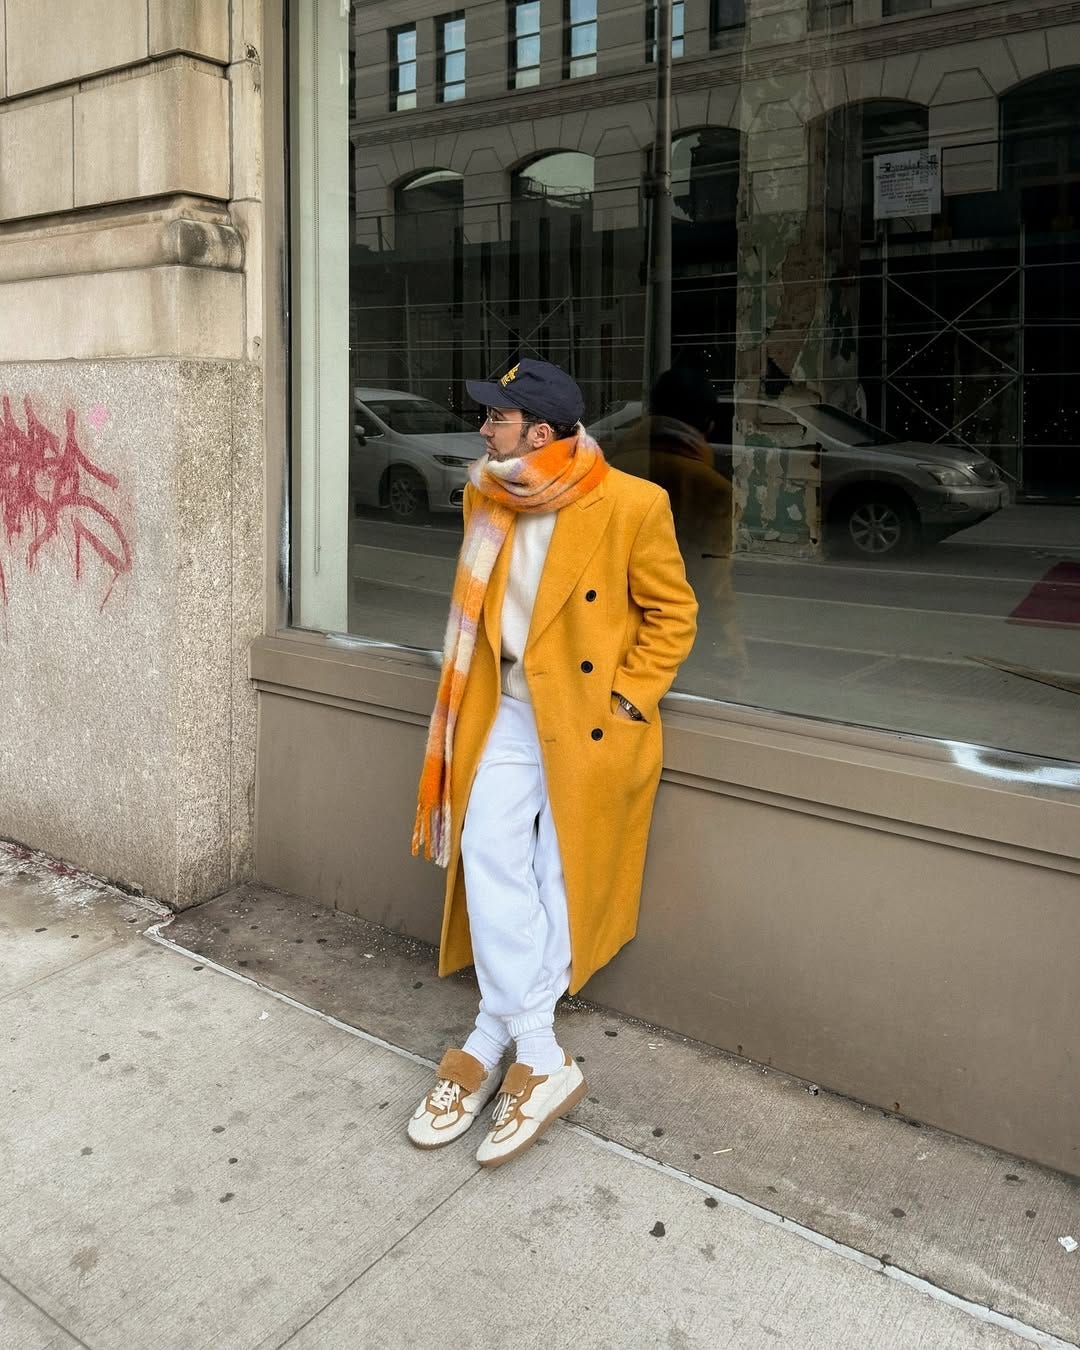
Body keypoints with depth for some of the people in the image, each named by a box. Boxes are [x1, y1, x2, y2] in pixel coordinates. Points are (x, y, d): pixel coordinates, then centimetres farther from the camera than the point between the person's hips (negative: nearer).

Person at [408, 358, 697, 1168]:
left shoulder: (631, 504, -14)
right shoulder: (487, 498, 4)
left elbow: (673, 615, -5)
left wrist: (622, 700, -10)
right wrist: (472, 693, 10)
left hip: (590, 722, -4)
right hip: (507, 713, 5)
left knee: (559, 881, 1)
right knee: (490, 858, -8)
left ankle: (492, 1045, 15)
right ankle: (541, 1062, 0)